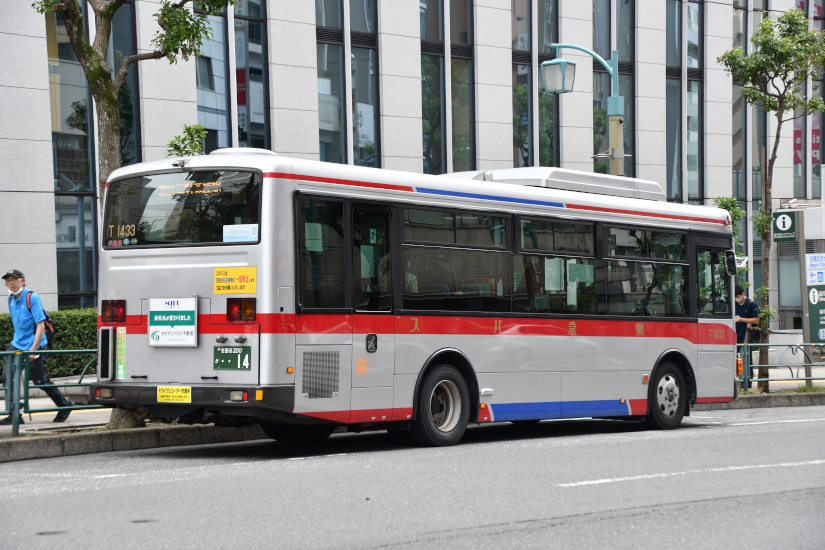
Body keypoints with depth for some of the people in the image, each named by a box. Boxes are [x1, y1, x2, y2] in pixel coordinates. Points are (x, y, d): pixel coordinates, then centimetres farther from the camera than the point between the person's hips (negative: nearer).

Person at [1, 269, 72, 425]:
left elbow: (40, 326, -18)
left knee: (40, 381, 0)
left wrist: (33, 350, -23)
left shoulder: (32, 298, -15)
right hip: (16, 345, 7)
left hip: (33, 347, -7)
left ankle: (65, 406, 20)